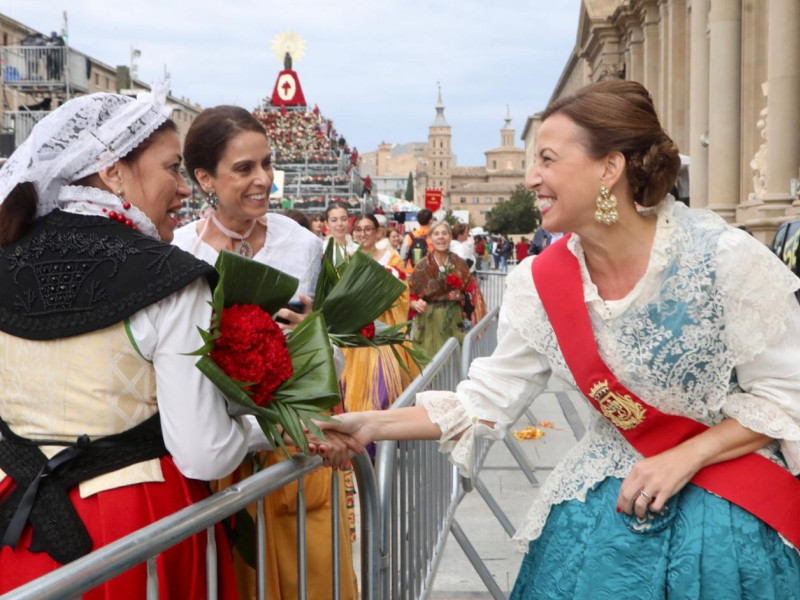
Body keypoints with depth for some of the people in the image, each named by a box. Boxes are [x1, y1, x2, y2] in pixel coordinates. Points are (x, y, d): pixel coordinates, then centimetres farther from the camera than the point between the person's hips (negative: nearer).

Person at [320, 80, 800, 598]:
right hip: (609, 490, 4)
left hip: (736, 498, -3)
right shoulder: (541, 283, -6)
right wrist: (372, 426, -9)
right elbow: (488, 399, -1)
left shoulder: (726, 258, -19)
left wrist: (686, 458, -19)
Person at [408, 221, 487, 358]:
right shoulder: (422, 266, 0)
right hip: (429, 323, -1)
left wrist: (459, 295, -9)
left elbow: (471, 291, 8)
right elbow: (410, 296, 2)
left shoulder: (459, 264, 4)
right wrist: (416, 304, -17)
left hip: (454, 321, 1)